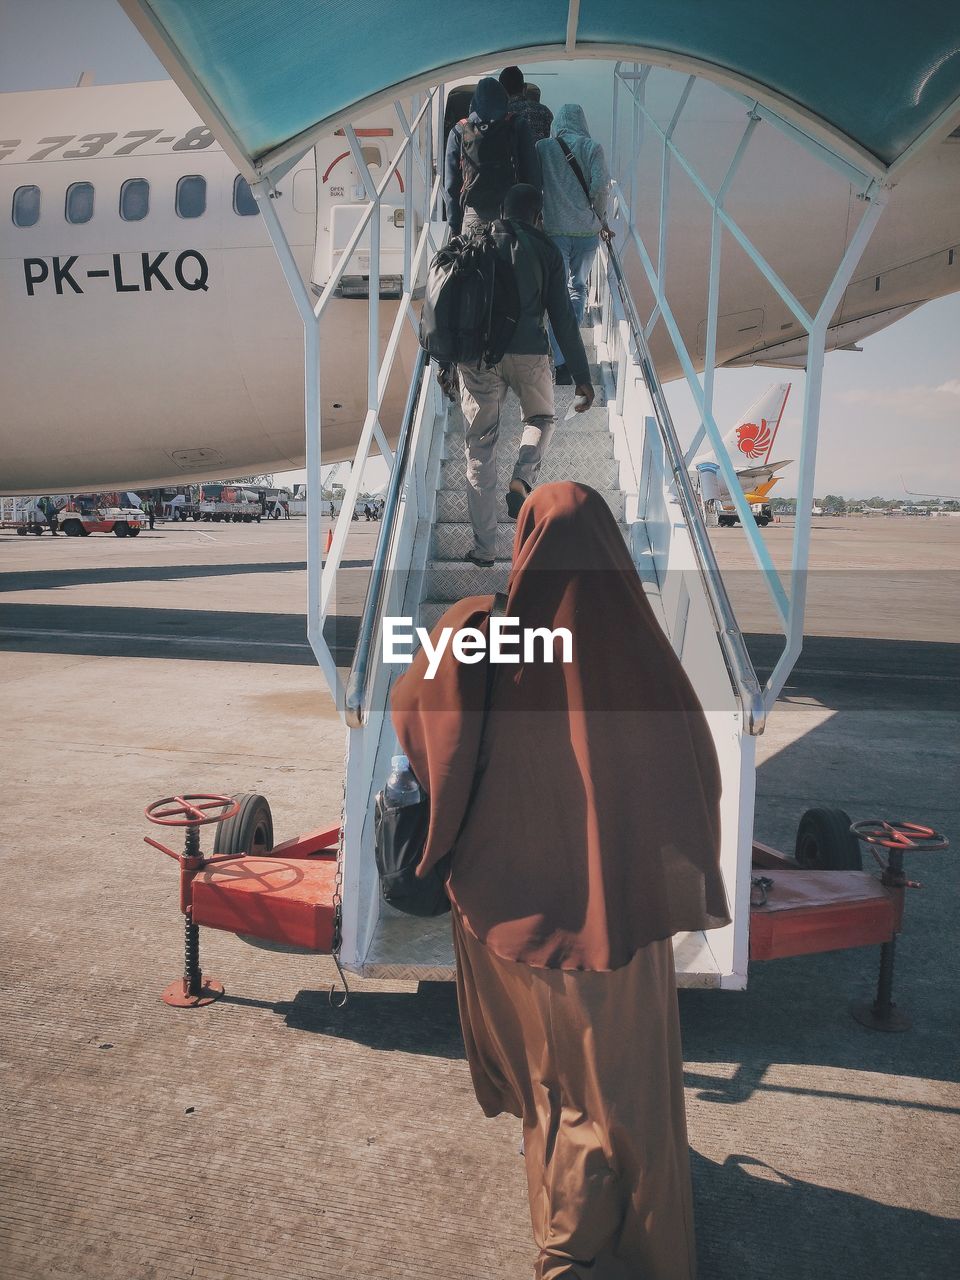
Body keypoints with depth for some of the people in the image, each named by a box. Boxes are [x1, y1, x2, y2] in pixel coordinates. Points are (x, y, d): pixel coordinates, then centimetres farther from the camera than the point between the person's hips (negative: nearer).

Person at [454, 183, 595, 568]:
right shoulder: (545, 250, 8)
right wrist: (582, 376, 7)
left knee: (480, 448, 8)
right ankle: (523, 479, -2)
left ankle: (484, 547, 8)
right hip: (529, 354, -1)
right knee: (541, 419, 28)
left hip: (478, 355, 1)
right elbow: (562, 318, 5)